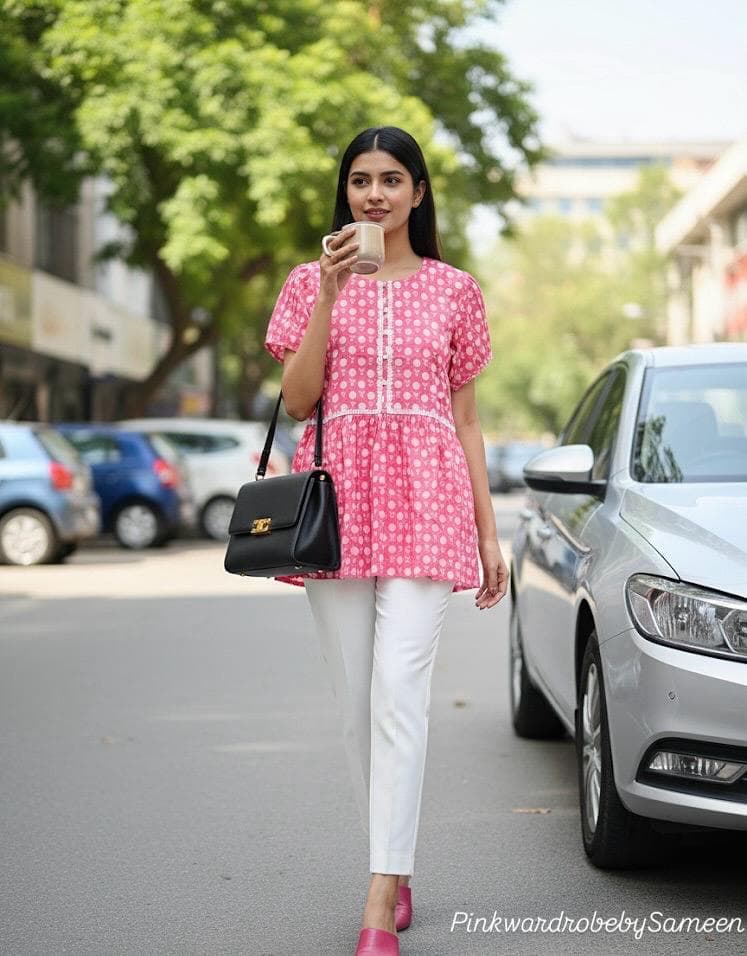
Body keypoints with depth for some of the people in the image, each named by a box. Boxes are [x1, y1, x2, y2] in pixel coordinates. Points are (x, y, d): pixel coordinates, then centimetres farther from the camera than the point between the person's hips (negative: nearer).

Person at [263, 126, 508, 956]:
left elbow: (465, 421, 14)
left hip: (424, 499, -2)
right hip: (336, 495, 2)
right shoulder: (311, 281, 12)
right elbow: (296, 399, 0)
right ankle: (397, 870, 20)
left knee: (400, 691, -14)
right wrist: (331, 291, -8)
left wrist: (490, 536, 10)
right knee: (356, 699, 4)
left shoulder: (454, 290, 13)